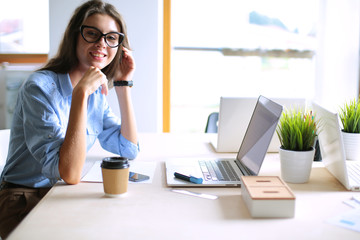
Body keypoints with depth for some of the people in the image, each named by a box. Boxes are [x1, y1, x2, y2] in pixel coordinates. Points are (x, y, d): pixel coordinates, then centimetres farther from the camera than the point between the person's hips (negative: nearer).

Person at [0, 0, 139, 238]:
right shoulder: (40, 87, -20)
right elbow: (70, 173, -26)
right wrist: (80, 94, -31)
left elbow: (129, 149, 3)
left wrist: (123, 84, -2)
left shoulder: (97, 92, 4)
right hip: (26, 205, -7)